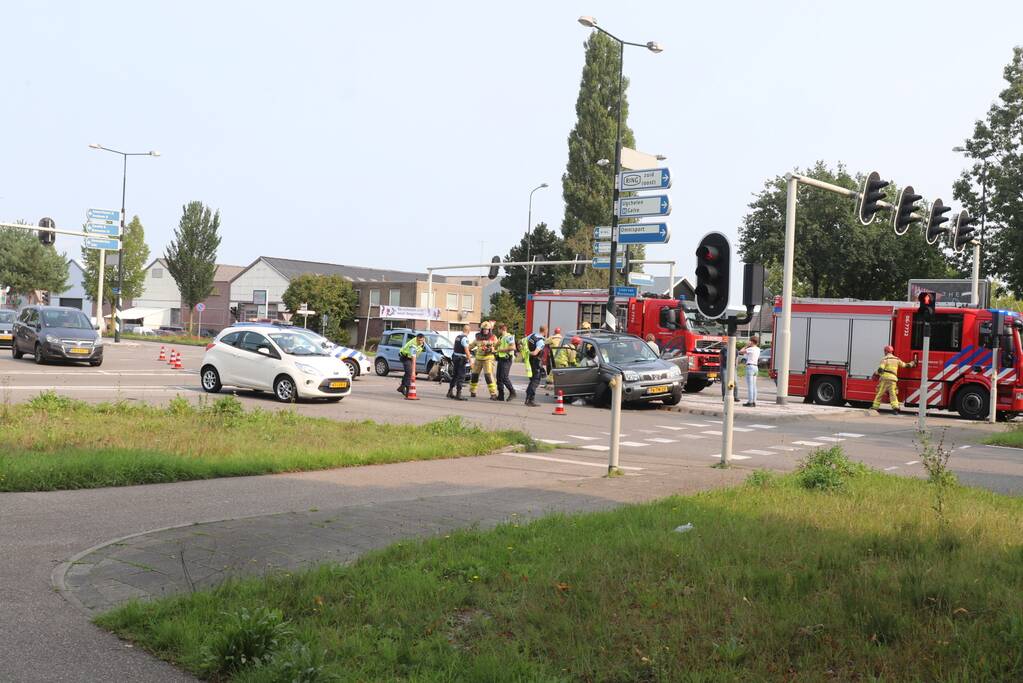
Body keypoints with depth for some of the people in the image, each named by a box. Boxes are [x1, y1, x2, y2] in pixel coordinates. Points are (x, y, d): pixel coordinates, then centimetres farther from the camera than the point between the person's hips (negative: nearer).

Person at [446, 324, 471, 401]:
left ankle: (450, 392, 24)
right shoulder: (465, 338, -16)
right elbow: (466, 350, -22)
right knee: (461, 377, -5)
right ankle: (458, 394, -7)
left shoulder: (457, 337, 11)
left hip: (455, 357, 9)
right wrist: (470, 360, -20)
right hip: (461, 359, -9)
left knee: (454, 375, 18)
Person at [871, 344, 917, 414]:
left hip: (885, 378, -4)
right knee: (893, 394, 2)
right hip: (893, 379, 4)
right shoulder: (897, 359, 13)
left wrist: (876, 374, 6)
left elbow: (880, 369, -12)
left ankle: (875, 407, 6)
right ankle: (895, 407, -14)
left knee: (880, 393, 2)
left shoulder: (885, 359, -3)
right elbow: (905, 365, 24)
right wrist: (912, 363, 42)